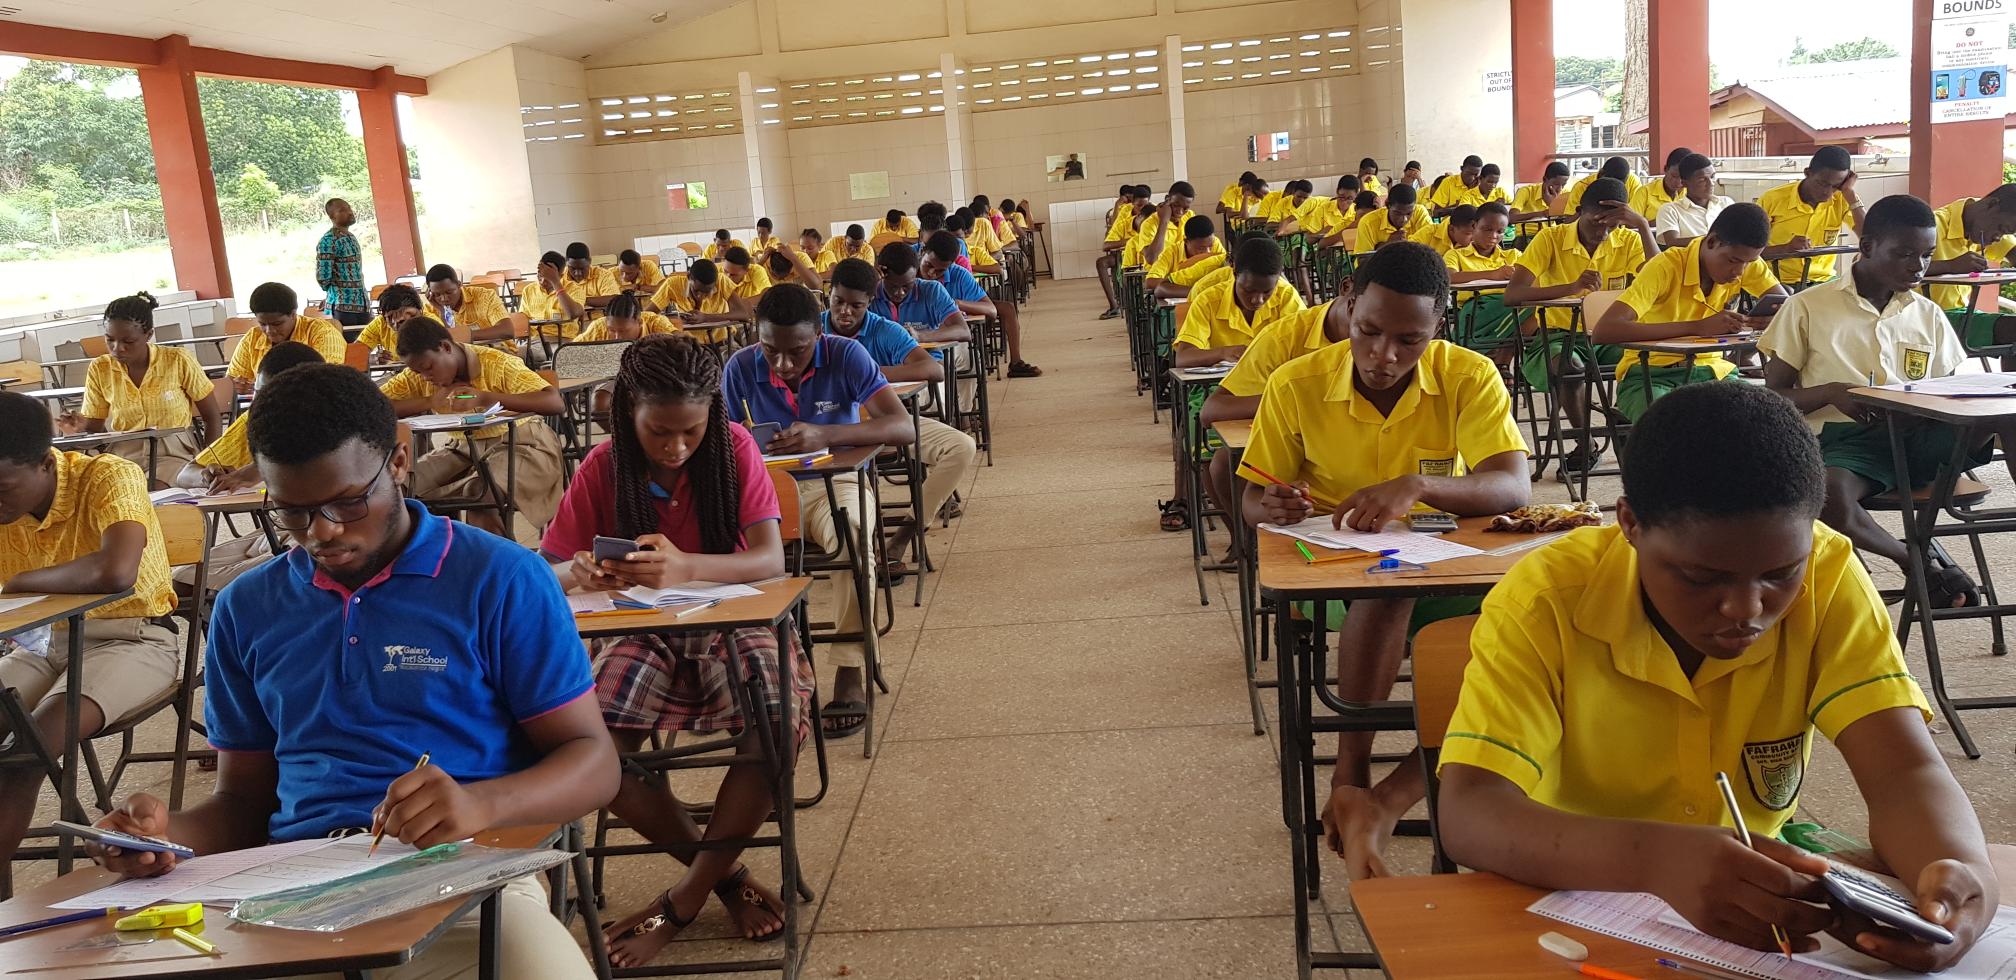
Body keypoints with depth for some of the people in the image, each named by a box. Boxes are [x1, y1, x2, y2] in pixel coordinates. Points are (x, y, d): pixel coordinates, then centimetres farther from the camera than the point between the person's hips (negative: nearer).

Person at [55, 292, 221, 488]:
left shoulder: (178, 361, -3)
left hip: (173, 452, -3)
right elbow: (95, 428, 12)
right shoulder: (99, 369, 5)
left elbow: (213, 419, 2)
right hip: (122, 455, 3)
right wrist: (79, 428, -12)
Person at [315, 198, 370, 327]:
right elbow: (323, 277, -13)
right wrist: (336, 293, 4)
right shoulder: (328, 241, -12)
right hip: (342, 306, -8)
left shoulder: (352, 238, 14)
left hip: (363, 304, 8)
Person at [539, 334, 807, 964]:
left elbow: (771, 560, -15)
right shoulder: (602, 469, -3)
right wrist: (577, 573, -27)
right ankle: (725, 872, -3)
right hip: (644, 632, 1)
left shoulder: (733, 449, -6)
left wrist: (685, 567, -35)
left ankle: (688, 895, -10)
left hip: (731, 622, -1)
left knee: (781, 720, -32)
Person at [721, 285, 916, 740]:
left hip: (837, 481, -2)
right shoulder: (741, 368, -7)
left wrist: (824, 434, -39)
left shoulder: (846, 356, -14)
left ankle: (849, 674, -28)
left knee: (853, 535, -37)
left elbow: (903, 428, -24)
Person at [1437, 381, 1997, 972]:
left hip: (1762, 909, 3)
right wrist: (1655, 857, -42)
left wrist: (1964, 872, -37)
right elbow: (1468, 814, -27)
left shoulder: (1827, 578, -11)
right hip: (1575, 909, -3)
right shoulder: (1545, 599, -20)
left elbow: (1904, 772, -16)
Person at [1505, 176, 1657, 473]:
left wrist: (1643, 226, -21)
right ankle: (1585, 444, -10)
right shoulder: (1550, 238, -9)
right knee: (1571, 367, -36)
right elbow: (1512, 295, -22)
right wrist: (1572, 287, -35)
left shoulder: (1627, 240, 1)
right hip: (1559, 335, -3)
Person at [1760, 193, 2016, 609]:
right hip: (1843, 439, -4)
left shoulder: (1928, 316, 16)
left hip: (1916, 435, 4)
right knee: (1827, 496, -40)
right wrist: (1831, 393, -16)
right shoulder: (1808, 308, 4)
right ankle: (1920, 560, -12)